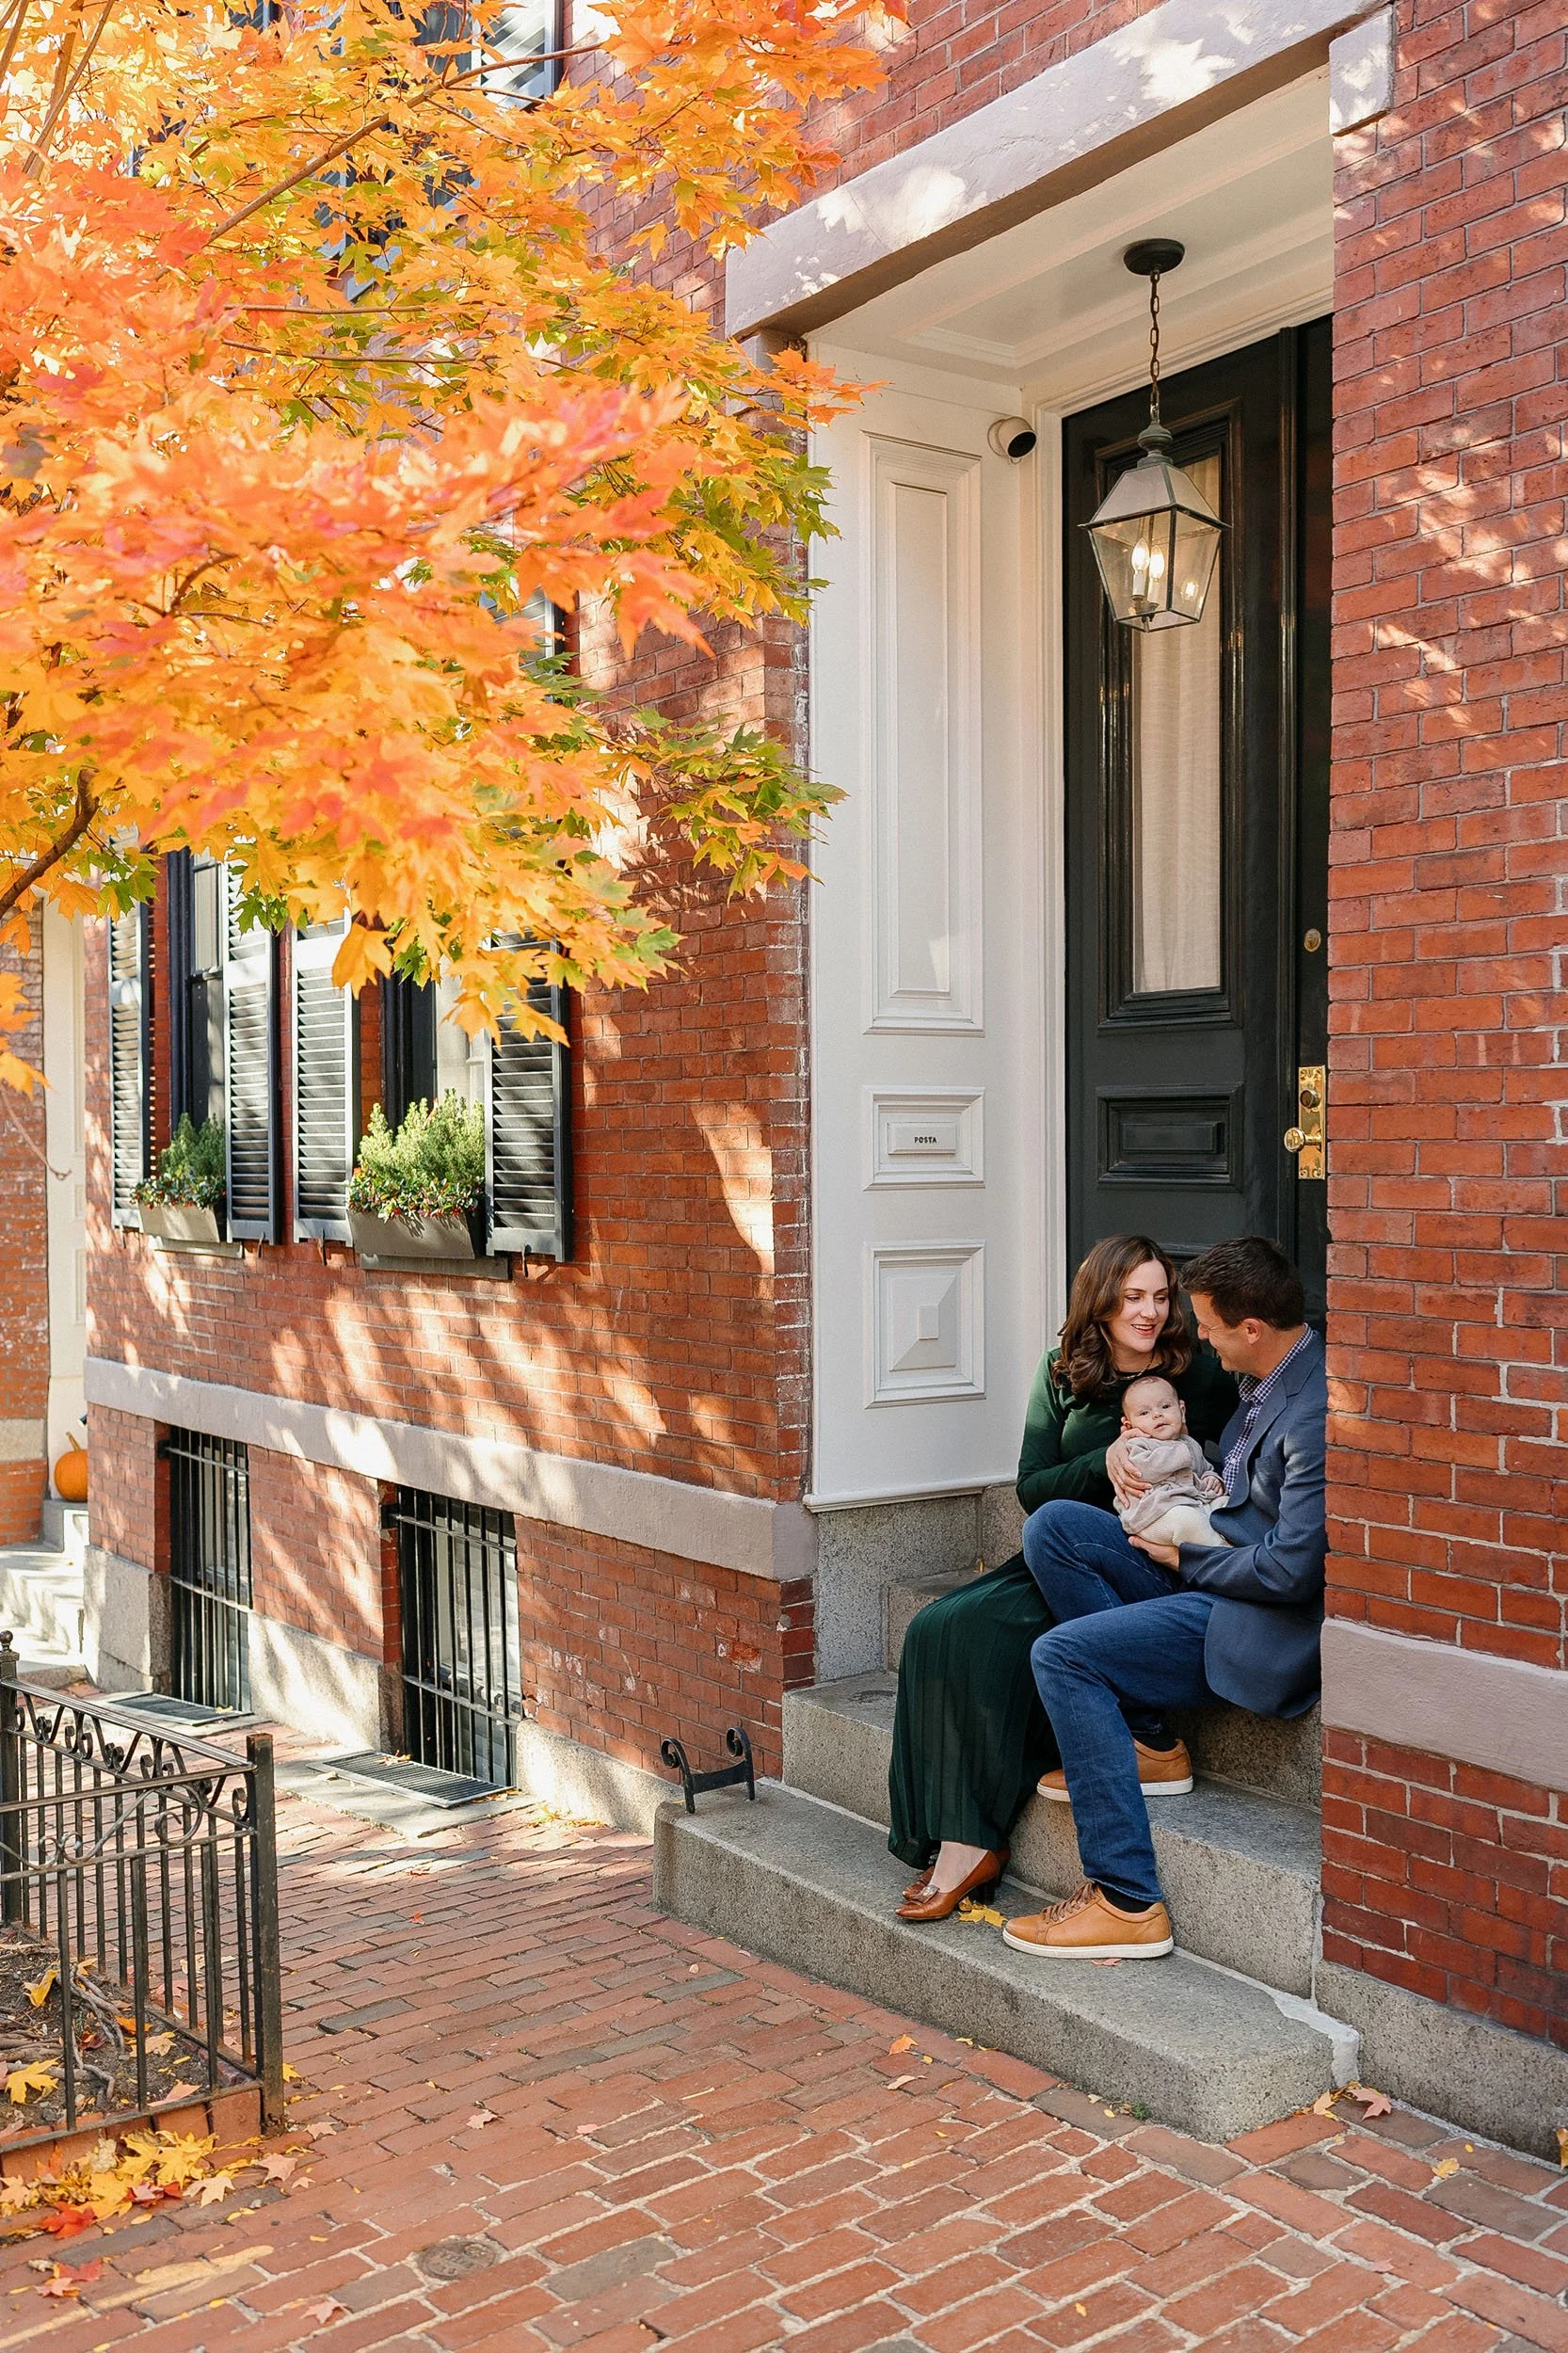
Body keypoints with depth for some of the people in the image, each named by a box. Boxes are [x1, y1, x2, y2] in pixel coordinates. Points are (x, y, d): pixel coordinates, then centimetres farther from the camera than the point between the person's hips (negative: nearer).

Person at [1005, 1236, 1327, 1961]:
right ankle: (1140, 1736, 2)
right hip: (1211, 1567, 10)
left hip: (1268, 1623, -10)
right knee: (1051, 1526, -1)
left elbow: (1292, 1569, -26)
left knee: (1061, 1653, -19)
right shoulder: (1265, 1379, 6)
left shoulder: (1315, 1413, -24)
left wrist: (1184, 1557, -12)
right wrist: (1127, 1443, 8)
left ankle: (1129, 1904, -13)